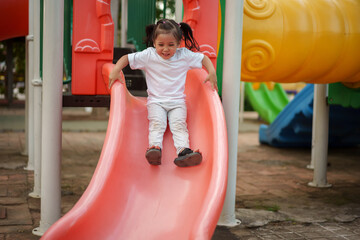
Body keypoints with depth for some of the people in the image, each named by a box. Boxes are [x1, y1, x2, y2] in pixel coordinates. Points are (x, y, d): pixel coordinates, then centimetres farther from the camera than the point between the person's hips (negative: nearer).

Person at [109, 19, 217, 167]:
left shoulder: (184, 55, 1)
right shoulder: (149, 55, -1)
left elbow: (203, 58, 14)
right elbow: (127, 58, 3)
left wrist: (212, 72, -2)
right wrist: (116, 70, -13)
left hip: (177, 101, 0)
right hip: (156, 101, 0)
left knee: (179, 124, -23)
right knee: (157, 123, -26)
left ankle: (183, 151, -40)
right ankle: (155, 148, -43)